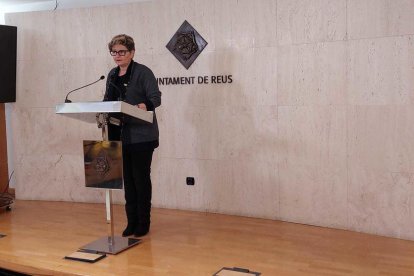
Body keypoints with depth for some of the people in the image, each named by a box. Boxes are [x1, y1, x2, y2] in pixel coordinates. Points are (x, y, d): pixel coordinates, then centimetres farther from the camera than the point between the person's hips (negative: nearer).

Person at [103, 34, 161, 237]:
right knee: (128, 178, 11)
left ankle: (143, 223, 14)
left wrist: (145, 105, -36)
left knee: (141, 178, 1)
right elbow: (107, 101, 19)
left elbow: (156, 97, -15)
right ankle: (131, 221, 21)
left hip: (141, 135, -6)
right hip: (120, 135, 6)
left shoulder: (143, 72, -7)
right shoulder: (112, 75, 13)